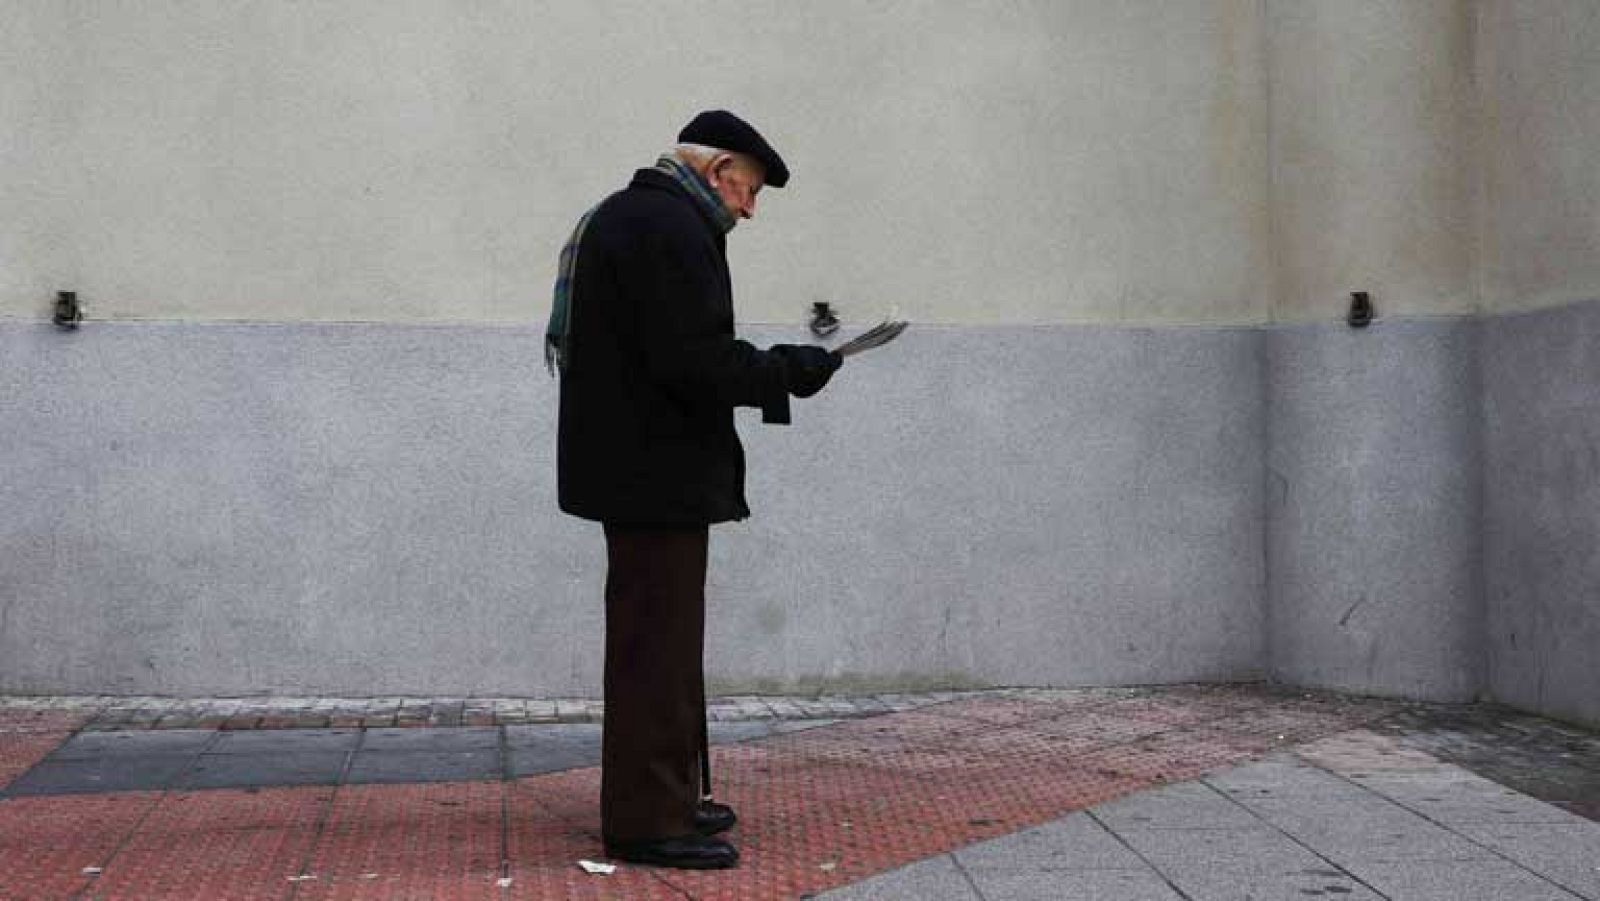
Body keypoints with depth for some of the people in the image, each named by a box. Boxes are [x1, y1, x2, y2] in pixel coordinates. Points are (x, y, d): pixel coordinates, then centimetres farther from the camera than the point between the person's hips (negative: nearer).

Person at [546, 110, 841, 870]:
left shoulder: (624, 215, 18)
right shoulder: (671, 228, -17)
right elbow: (696, 359, -25)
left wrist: (771, 370, 15)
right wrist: (789, 372, -14)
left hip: (633, 466, 11)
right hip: (656, 473, -11)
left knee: (658, 642, 18)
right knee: (657, 644, -5)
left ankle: (667, 798, 27)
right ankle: (647, 820, 1)